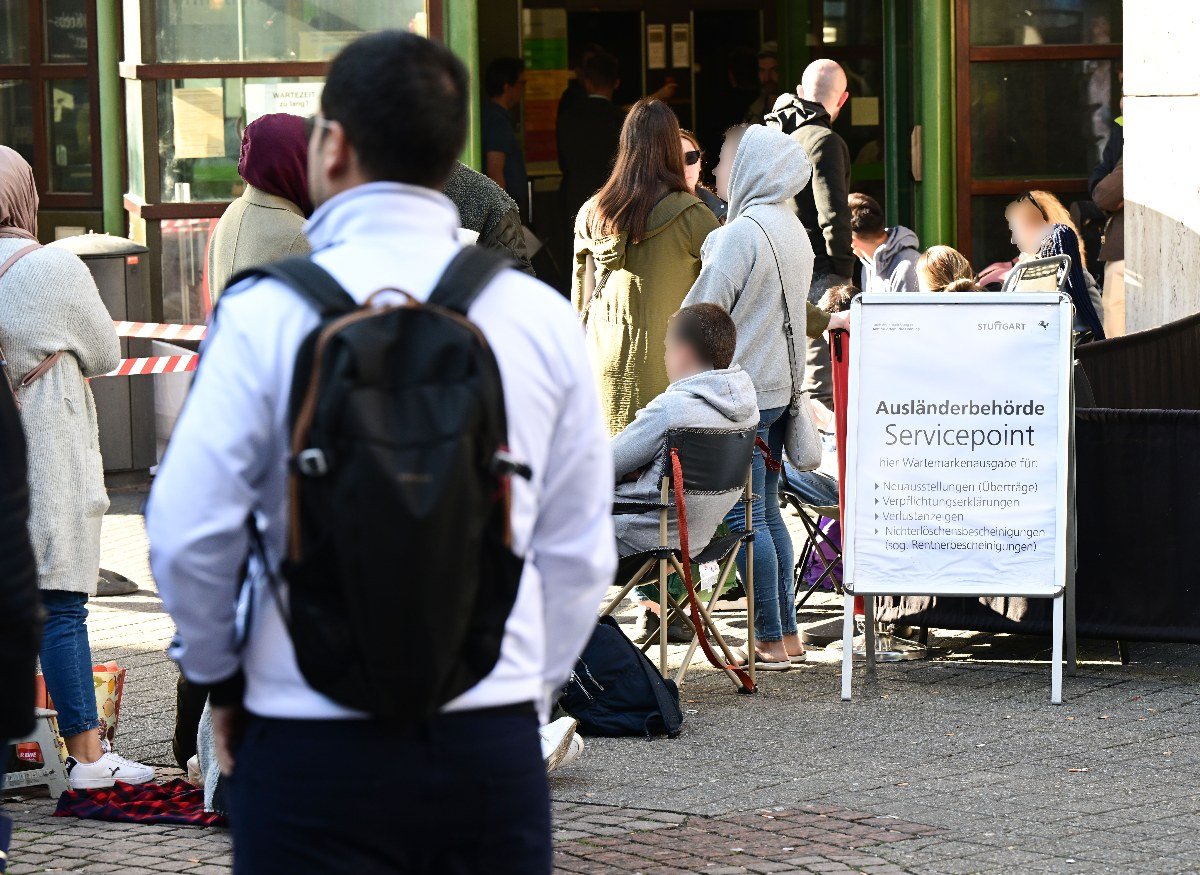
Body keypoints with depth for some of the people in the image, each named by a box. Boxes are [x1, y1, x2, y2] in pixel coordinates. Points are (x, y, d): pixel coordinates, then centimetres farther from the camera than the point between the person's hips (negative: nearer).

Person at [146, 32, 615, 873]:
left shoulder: (268, 314, -7)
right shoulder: (542, 317, 3)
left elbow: (189, 533, -8)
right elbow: (580, 553, 8)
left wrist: (220, 675, 8)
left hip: (314, 751, -3)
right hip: (494, 747, 3)